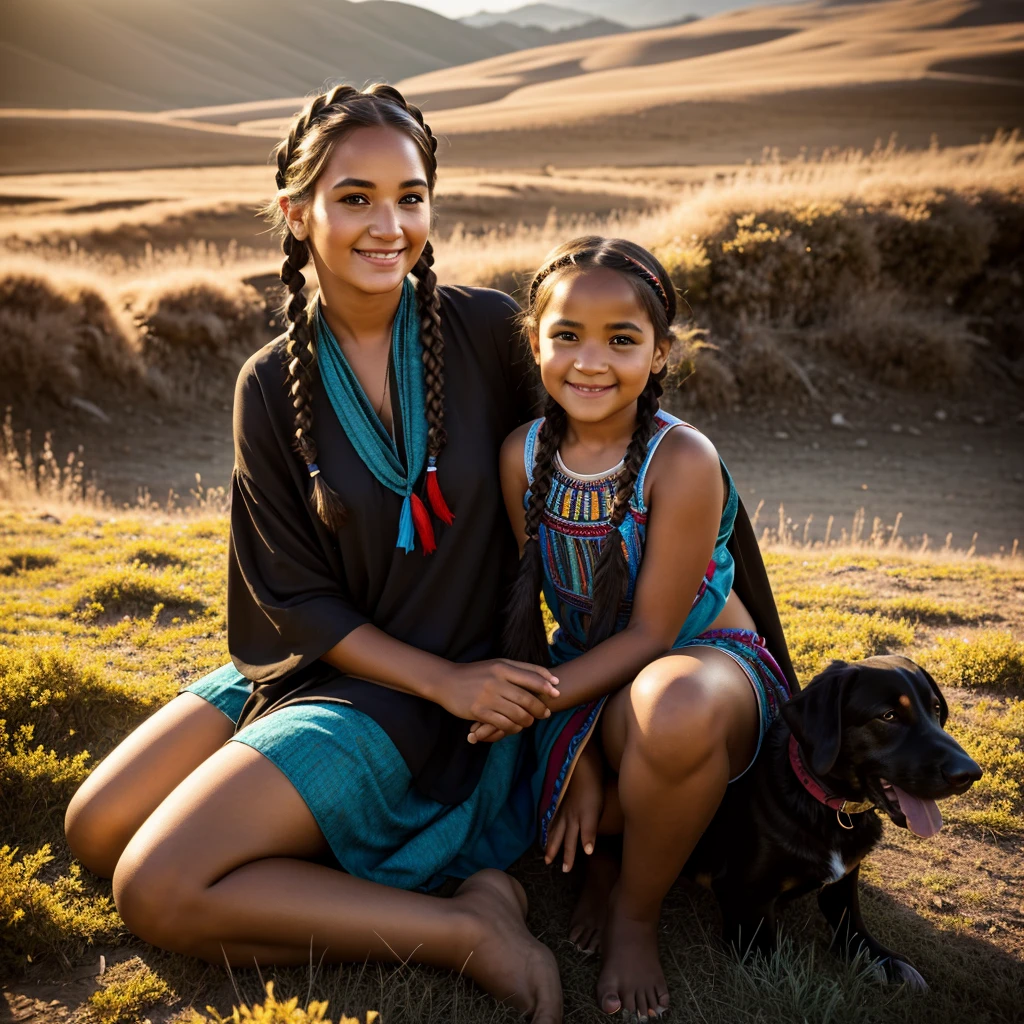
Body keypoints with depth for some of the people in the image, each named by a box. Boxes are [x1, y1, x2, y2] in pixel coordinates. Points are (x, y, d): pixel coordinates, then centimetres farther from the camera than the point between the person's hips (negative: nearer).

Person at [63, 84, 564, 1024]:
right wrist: (446, 680, -14)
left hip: (428, 695, -5)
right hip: (310, 662, 6)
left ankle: (468, 930, -5)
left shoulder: (486, 331, -11)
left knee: (159, 891, -15)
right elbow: (298, 597, -4)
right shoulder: (274, 385, -4)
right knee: (97, 832, 3)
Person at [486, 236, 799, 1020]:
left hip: (705, 663, -5)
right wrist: (573, 762, -10)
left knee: (674, 708, -40)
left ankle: (638, 912, -10)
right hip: (589, 678, 5)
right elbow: (523, 606, -4)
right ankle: (608, 851, 15)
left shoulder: (683, 461, -21)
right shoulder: (524, 454, -6)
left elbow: (651, 634, -18)